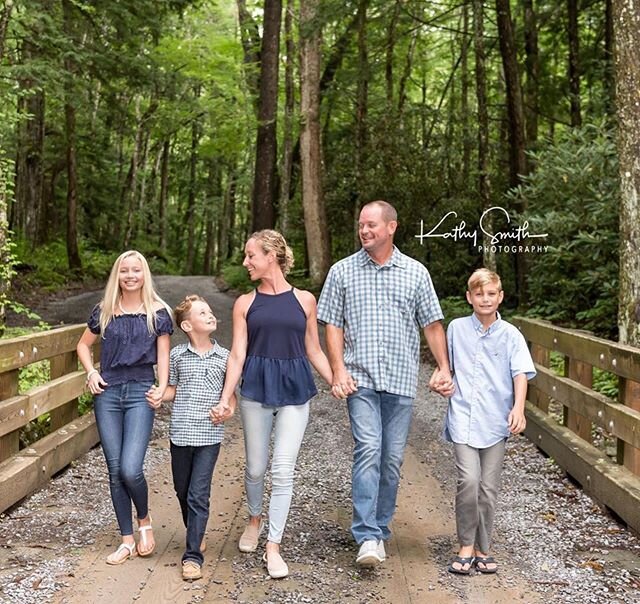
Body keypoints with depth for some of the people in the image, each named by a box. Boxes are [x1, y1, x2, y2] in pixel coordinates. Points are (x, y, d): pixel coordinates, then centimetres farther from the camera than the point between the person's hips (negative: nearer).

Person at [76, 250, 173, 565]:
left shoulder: (158, 312, 1)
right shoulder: (104, 311, 7)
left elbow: (163, 355, 3)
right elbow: (84, 345, 19)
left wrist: (162, 389, -9)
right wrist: (91, 372, 3)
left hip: (140, 392, -3)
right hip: (108, 393, 3)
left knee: (130, 469, -14)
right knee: (115, 471, 4)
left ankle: (144, 520, 15)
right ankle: (127, 539, 15)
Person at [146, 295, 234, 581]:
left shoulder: (224, 357, 1)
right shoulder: (177, 354, 2)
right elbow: (173, 389, 12)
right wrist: (158, 396, -7)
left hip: (209, 436, -2)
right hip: (180, 434, 2)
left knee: (198, 495, -6)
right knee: (182, 492, 16)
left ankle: (193, 555, -1)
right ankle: (196, 534, 40)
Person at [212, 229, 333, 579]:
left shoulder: (304, 300, 4)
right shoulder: (245, 303, 4)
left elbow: (314, 352, 10)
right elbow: (237, 355, 0)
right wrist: (225, 398, -9)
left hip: (294, 390, -1)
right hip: (256, 389, 1)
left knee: (283, 470, -4)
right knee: (256, 467, 10)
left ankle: (273, 547, 6)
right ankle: (254, 520, 39)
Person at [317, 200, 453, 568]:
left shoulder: (416, 273, 7)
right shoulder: (343, 272, 6)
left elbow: (432, 324, 10)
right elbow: (333, 325, 6)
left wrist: (444, 367, 1)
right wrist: (339, 370, -5)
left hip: (401, 379, 2)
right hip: (360, 378, -1)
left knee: (393, 457, 6)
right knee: (368, 449, -14)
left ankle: (380, 529, 19)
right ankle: (367, 537, -14)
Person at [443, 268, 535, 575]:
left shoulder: (510, 335, 0)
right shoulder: (456, 328, 4)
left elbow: (520, 373, -8)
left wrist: (518, 407, -21)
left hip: (495, 422, 1)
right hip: (463, 419, -1)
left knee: (488, 488, 5)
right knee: (469, 481, -15)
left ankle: (482, 549, 21)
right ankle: (466, 546, 2)